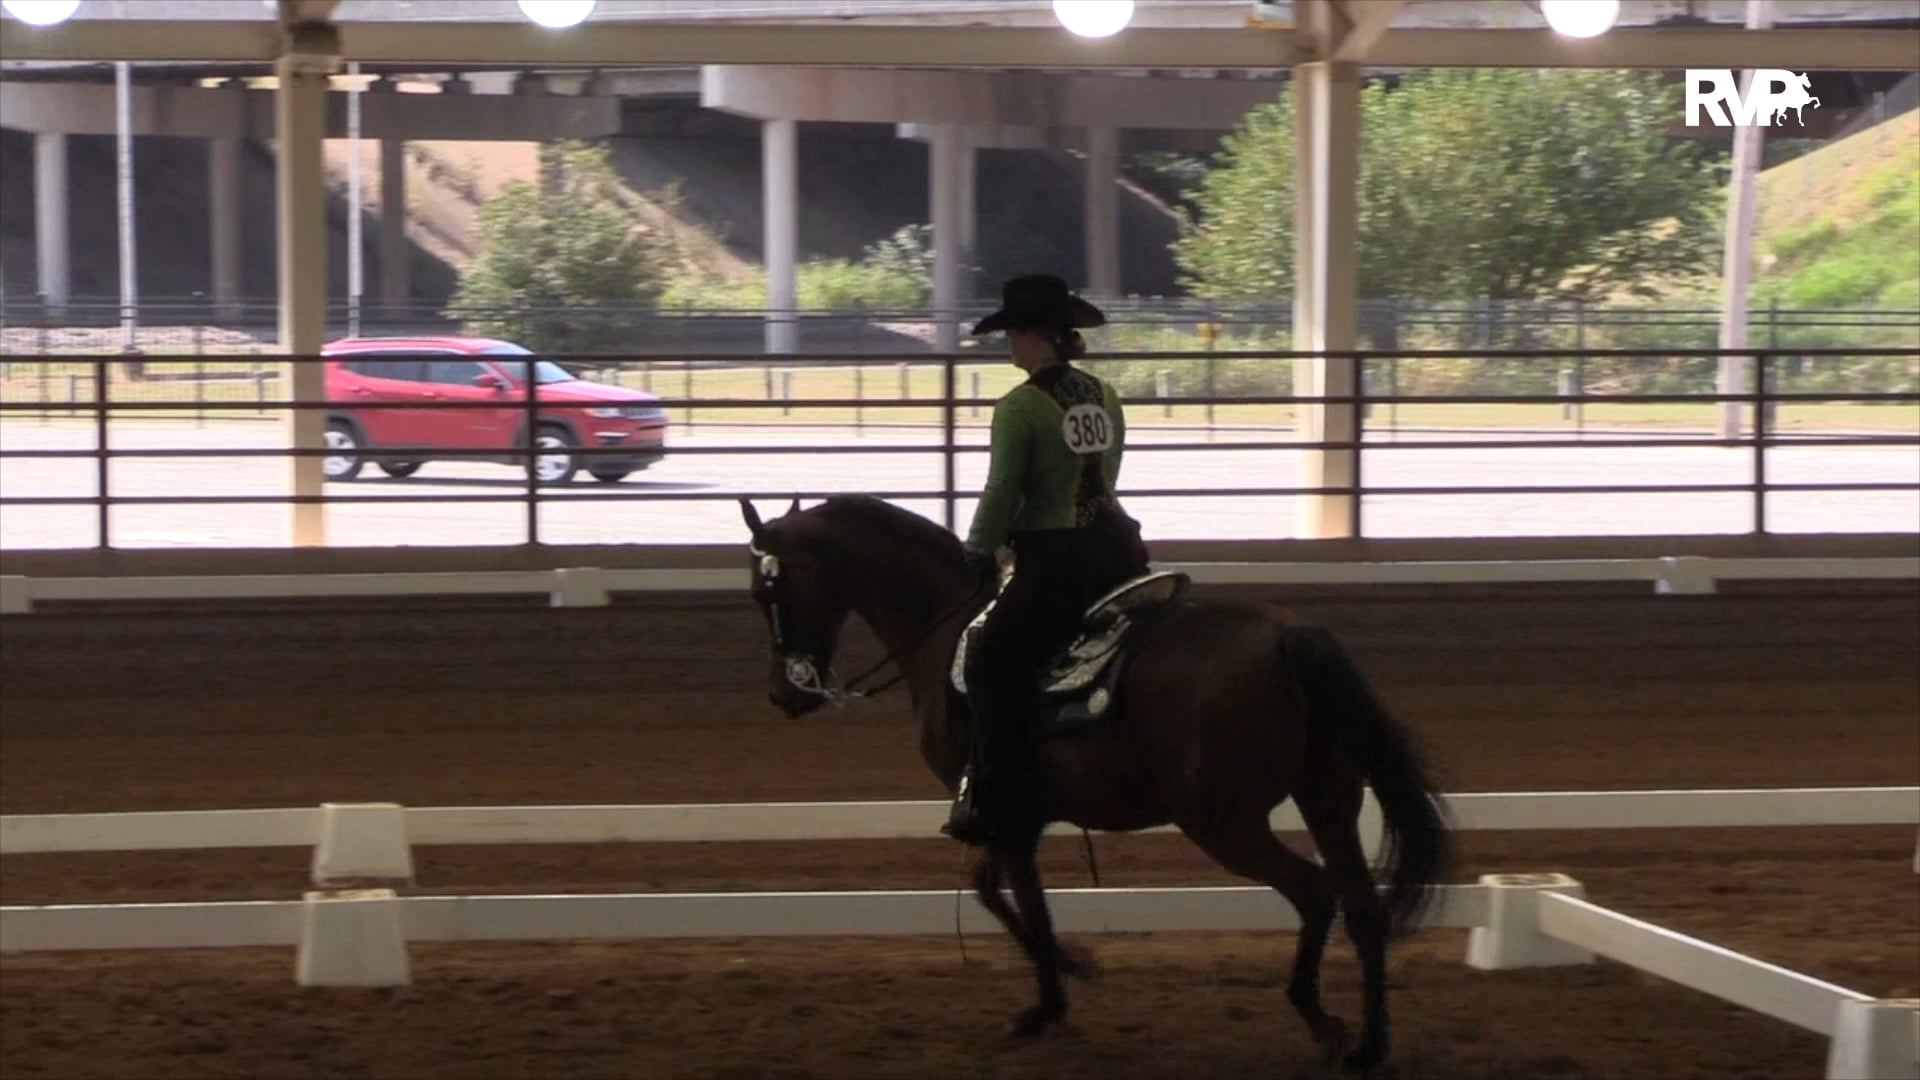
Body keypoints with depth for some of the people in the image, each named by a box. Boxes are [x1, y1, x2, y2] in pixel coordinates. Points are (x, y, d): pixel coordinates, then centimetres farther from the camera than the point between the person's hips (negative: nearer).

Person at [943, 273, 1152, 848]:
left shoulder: (1020, 407, -11)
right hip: (1119, 551, 7)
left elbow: (1002, 493, -9)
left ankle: (997, 802, -6)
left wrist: (977, 553, 6)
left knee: (991, 659, 0)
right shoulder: (1105, 397, 11)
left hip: (1056, 560, -7)